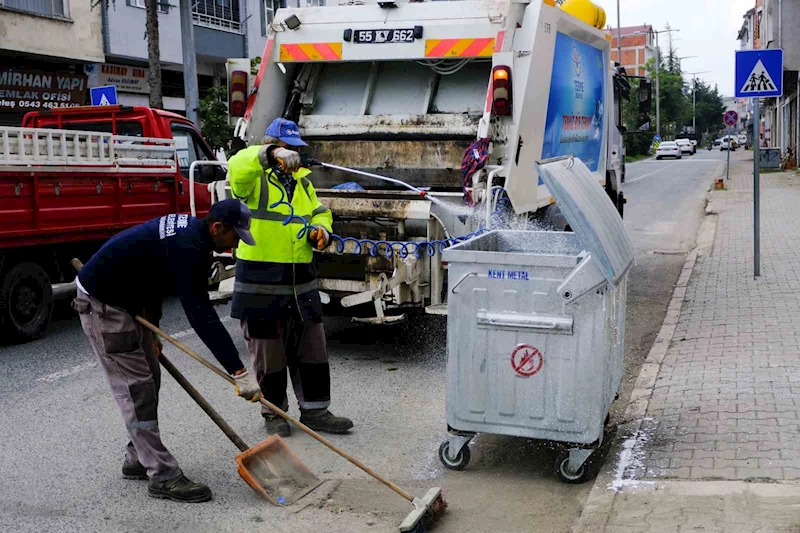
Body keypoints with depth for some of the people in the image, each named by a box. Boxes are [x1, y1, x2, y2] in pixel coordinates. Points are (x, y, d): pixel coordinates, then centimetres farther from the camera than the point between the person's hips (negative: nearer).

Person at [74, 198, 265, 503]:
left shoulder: (191, 230, 2)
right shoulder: (186, 247, -29)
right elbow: (200, 315, -36)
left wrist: (151, 326, 13)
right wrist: (239, 372, -37)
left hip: (126, 299, 10)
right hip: (101, 304, -10)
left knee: (149, 378, 14)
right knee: (135, 387, -8)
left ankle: (137, 461, 25)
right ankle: (164, 477, -4)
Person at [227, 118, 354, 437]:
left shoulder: (301, 180, 16)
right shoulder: (254, 178, -6)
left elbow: (319, 213, 25)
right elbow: (238, 167, -29)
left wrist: (320, 229, 2)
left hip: (301, 281, 6)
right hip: (261, 281, -6)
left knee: (312, 347, 10)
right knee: (268, 350, 5)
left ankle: (315, 410, 22)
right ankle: (274, 413, 21)